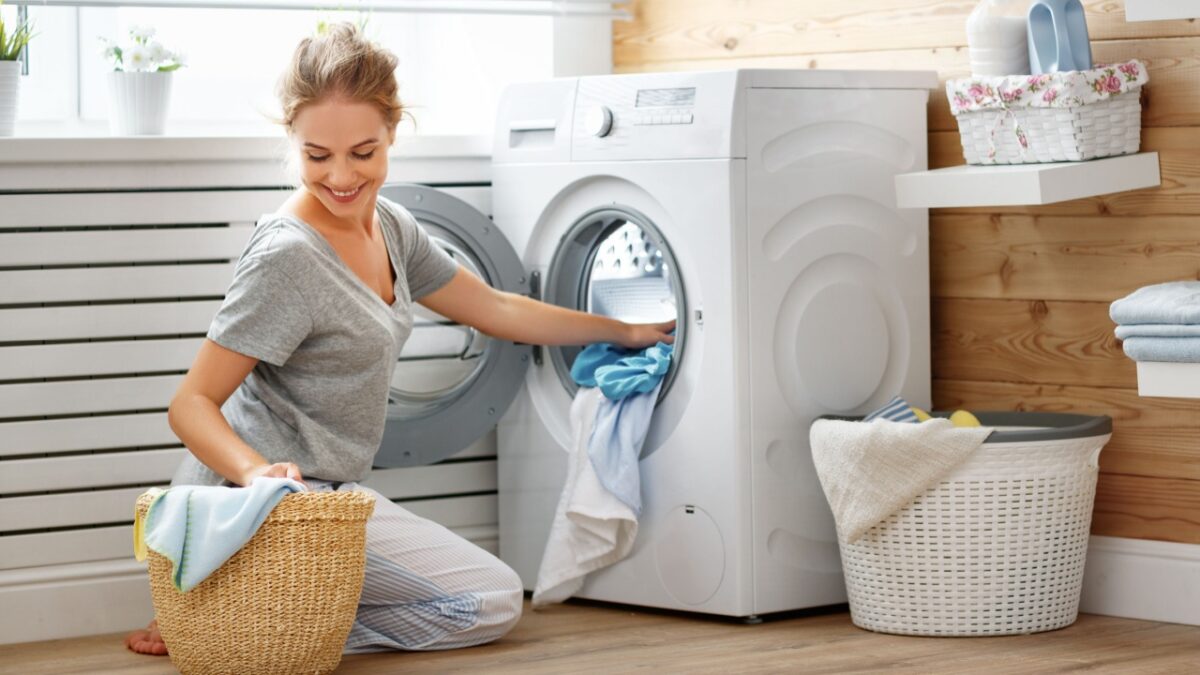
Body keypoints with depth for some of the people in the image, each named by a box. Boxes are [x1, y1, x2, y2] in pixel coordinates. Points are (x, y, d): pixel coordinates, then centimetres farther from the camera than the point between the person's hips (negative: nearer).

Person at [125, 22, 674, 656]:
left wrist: (624, 333, 23)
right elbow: (193, 403, -20)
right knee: (494, 600, -4)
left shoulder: (390, 229, 6)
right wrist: (256, 471, -38)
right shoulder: (285, 258, -21)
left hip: (323, 491, 9)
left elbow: (496, 310, 19)